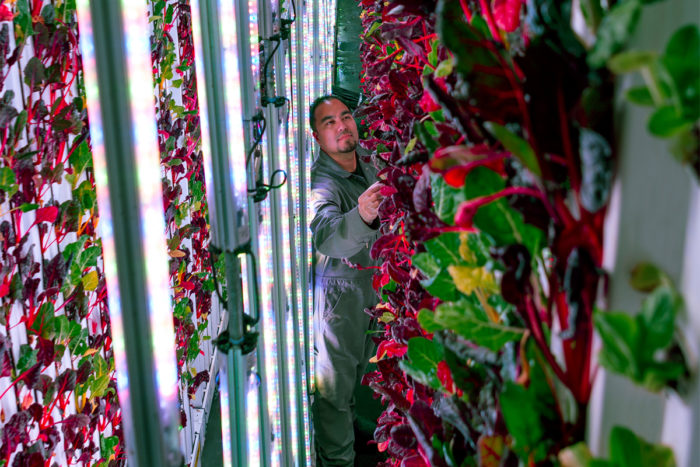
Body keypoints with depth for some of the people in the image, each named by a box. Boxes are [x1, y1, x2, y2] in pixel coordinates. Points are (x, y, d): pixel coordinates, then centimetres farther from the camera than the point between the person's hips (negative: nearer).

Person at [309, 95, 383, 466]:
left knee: (358, 363, 27)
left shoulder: (363, 157, -4)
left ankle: (349, 423, 50)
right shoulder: (321, 182, -29)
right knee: (335, 382, 0)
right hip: (337, 287, -8)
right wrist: (361, 217, -68)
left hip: (368, 279, 8)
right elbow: (326, 236, -51)